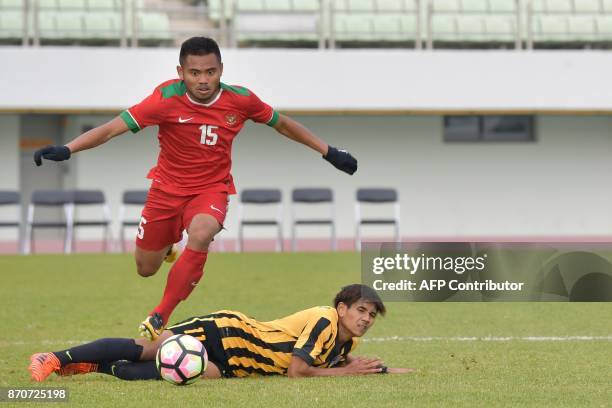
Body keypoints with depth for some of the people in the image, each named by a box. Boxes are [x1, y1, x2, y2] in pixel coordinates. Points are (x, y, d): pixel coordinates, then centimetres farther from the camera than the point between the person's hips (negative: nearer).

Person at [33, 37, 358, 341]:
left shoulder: (240, 99, -14)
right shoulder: (167, 98, -21)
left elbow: (282, 124, 4)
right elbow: (114, 127, -24)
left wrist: (329, 153, 8)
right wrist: (66, 150, -35)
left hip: (212, 189, 0)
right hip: (167, 187, 0)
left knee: (201, 236, -33)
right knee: (146, 269, 8)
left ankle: (159, 318, -23)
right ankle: (166, 246, 48)